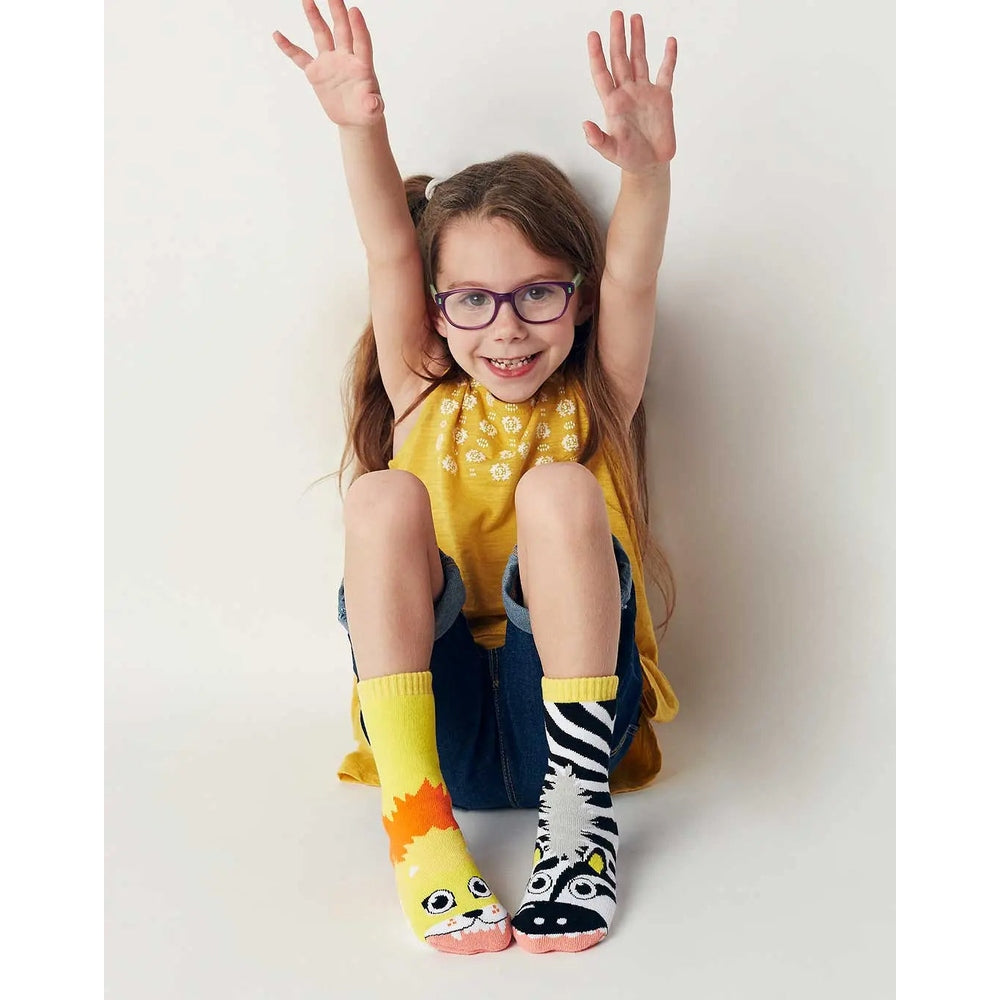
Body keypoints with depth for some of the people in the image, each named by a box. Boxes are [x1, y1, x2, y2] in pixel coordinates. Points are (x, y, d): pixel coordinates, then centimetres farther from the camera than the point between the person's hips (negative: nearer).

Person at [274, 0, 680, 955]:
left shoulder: (591, 408, 7)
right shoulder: (425, 402, 11)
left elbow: (631, 278, -11)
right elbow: (390, 255, -4)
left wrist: (648, 168, -31)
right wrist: (362, 128, -21)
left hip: (568, 716, -1)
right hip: (430, 725, 1)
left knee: (558, 489, -25)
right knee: (386, 495, -23)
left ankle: (578, 808, -25)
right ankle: (414, 819, -29)